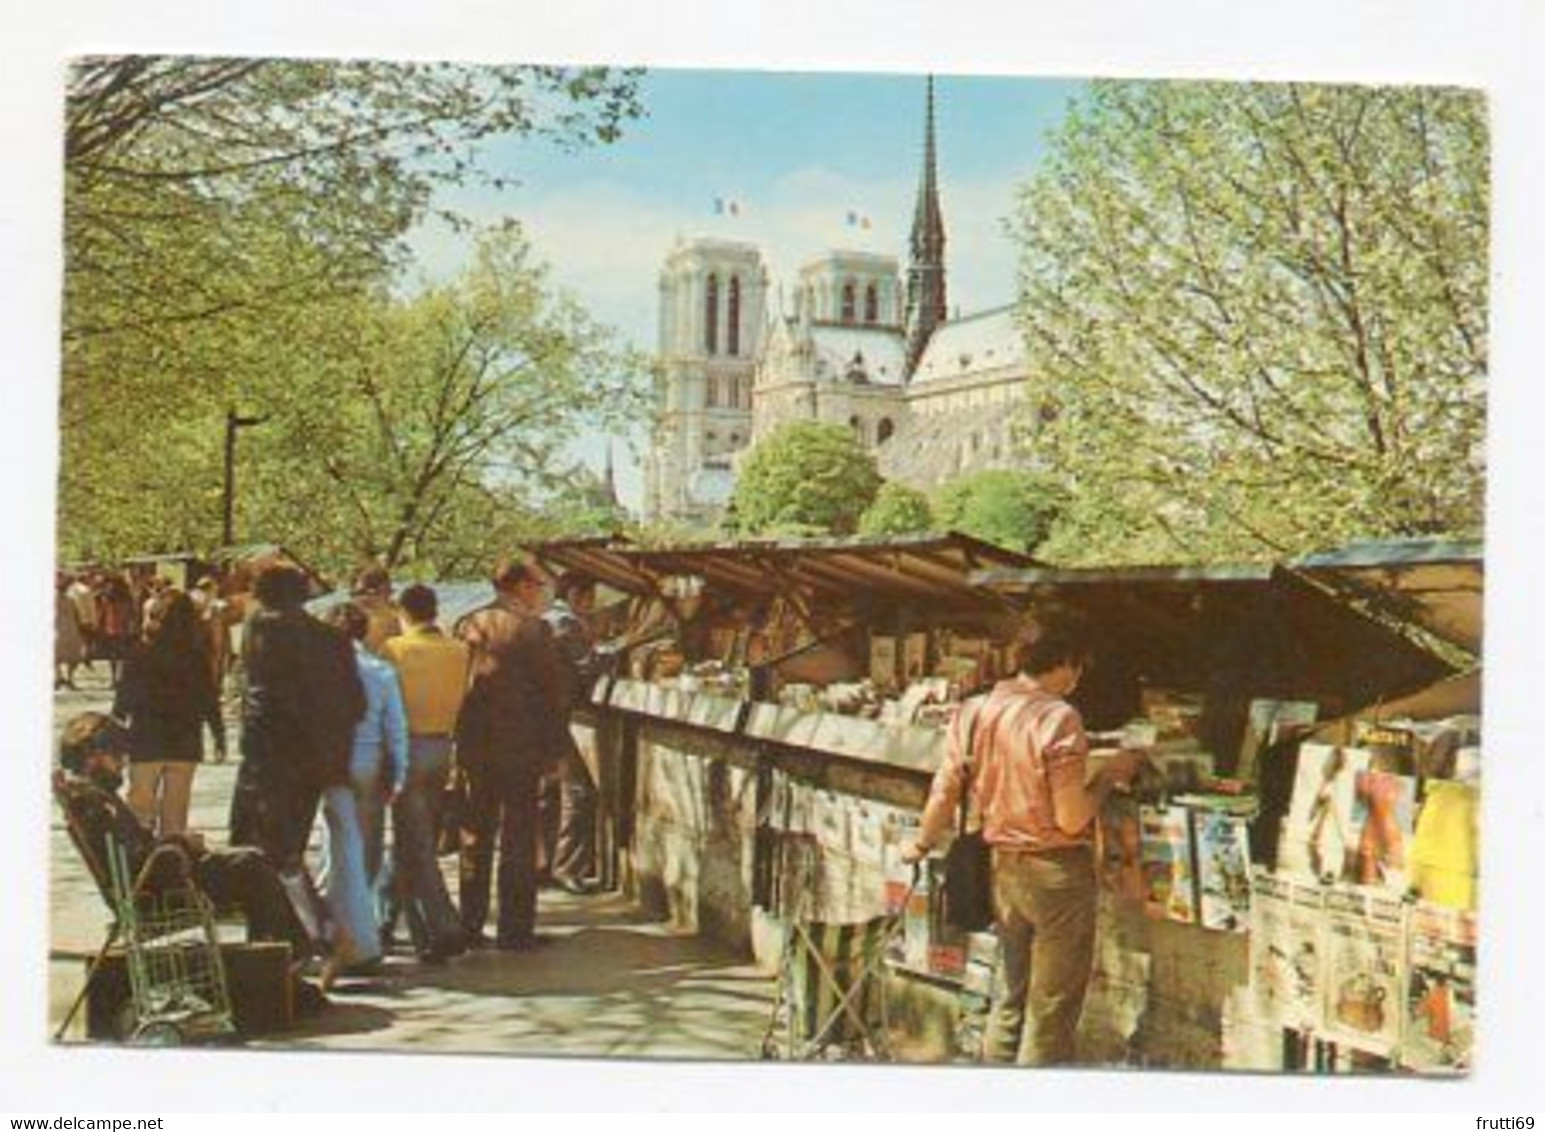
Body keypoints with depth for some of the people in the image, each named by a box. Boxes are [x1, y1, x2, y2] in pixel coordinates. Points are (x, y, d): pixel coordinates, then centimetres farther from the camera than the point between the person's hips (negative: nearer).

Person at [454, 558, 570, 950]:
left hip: (473, 747, 5)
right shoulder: (533, 628, -10)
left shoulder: (467, 625, 6)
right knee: (518, 837, 2)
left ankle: (470, 926, 16)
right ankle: (514, 929, 4)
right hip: (520, 748, -5)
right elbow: (552, 692, -9)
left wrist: (460, 741, 17)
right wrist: (554, 748, -2)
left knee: (475, 836, 13)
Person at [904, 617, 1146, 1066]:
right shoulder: (1059, 718, -19)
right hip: (1056, 871, -6)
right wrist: (1108, 775, -5)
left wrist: (923, 844, 22)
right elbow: (1071, 819, -20)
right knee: (1052, 1008, 5)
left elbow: (943, 792, 6)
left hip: (1003, 868, 7)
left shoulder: (974, 711, 0)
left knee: (1012, 995, 20)